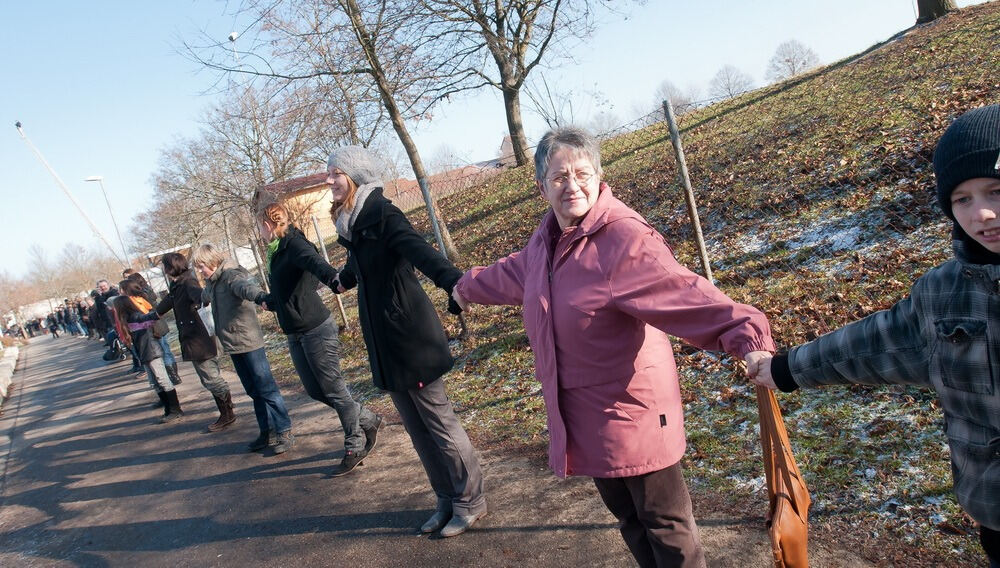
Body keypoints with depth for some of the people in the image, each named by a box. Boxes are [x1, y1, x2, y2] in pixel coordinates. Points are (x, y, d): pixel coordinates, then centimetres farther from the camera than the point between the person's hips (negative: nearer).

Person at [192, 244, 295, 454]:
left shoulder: (231, 276, -14)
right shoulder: (212, 283, 13)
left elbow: (245, 286, -38)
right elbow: (205, 295, 39)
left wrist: (259, 295, -59)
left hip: (249, 342, -9)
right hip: (232, 345, 9)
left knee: (266, 389, -7)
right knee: (254, 391, 12)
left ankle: (284, 432, -2)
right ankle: (267, 432, 18)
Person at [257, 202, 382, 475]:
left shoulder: (294, 244, -13)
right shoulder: (277, 253, 15)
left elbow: (314, 261, -36)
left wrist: (334, 278, -58)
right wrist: (267, 301, 52)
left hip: (316, 330, -9)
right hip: (295, 334, 9)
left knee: (333, 389, -2)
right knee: (315, 391, 10)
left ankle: (355, 448, 12)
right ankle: (368, 420, 26)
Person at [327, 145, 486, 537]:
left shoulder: (382, 215, -14)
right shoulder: (352, 224, 10)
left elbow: (419, 250, -32)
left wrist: (453, 282, -52)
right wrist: (342, 281, 54)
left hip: (410, 338, -8)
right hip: (384, 344, 8)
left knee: (439, 423, 2)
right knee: (417, 429, 14)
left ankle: (470, 501, 18)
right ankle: (447, 501, 27)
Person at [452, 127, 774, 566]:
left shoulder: (624, 239, -23)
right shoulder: (546, 239, 5)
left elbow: (682, 294, -36)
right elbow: (512, 273, 26)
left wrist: (745, 335, -53)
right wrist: (468, 287, 44)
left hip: (632, 411, -8)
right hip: (580, 412, 8)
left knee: (663, 523, 8)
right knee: (627, 516, 23)